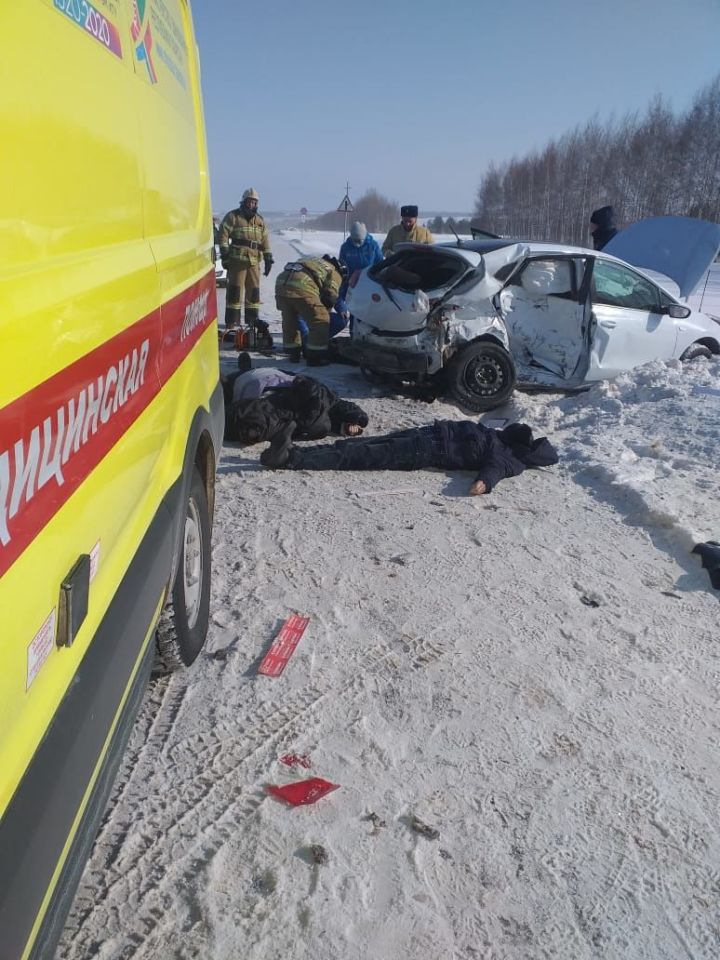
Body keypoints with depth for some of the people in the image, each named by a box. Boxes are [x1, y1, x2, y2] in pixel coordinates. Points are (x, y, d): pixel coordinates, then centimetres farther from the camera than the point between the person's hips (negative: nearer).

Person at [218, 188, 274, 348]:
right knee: (235, 289, -7)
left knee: (254, 290, 8)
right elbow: (223, 236, -4)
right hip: (237, 259, -5)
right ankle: (232, 321, -5)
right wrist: (225, 255, -11)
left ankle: (252, 318, 18)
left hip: (254, 261, 5)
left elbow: (265, 241, 19)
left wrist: (268, 259, 12)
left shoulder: (260, 220, 18)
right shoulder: (233, 216, 2)